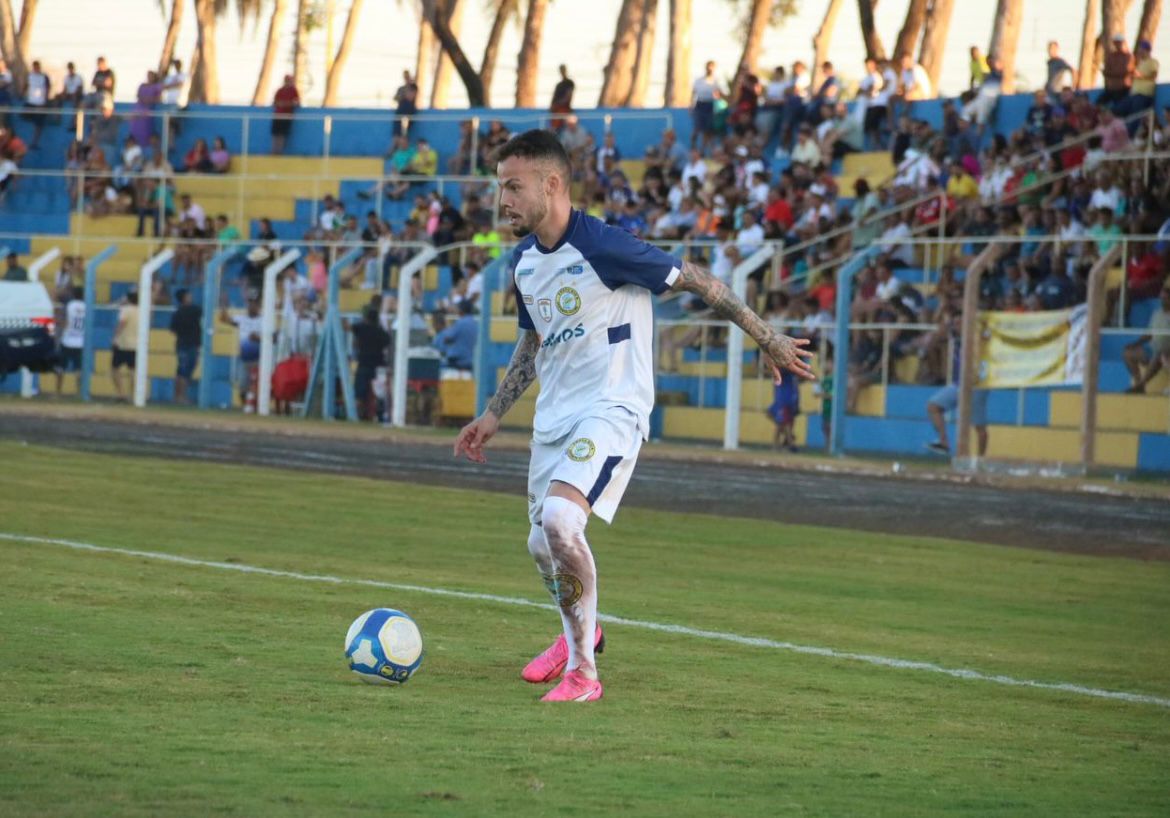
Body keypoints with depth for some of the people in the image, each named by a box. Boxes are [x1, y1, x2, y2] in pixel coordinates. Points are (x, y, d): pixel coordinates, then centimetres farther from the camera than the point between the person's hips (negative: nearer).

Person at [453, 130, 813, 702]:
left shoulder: (603, 248, -19)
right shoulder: (523, 261, 6)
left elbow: (696, 281, -10)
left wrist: (769, 341, -3)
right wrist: (493, 415, 19)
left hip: (611, 410, -8)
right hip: (554, 413, 8)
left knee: (559, 519, -28)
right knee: (543, 545, 14)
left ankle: (582, 672, -16)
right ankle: (579, 633, 46)